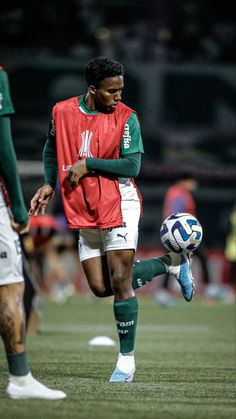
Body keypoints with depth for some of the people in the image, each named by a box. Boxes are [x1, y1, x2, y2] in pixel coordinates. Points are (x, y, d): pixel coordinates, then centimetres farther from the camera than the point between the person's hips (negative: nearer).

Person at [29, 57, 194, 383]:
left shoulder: (126, 118, -9)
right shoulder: (62, 112, 1)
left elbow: (132, 166, -15)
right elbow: (52, 147, 19)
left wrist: (87, 164, -18)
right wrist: (49, 185, 9)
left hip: (119, 206, -5)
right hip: (84, 213, 5)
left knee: (120, 281, -9)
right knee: (100, 287, 3)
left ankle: (127, 359, 1)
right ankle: (171, 265, 21)